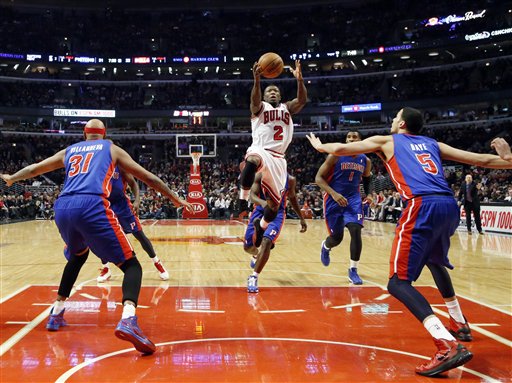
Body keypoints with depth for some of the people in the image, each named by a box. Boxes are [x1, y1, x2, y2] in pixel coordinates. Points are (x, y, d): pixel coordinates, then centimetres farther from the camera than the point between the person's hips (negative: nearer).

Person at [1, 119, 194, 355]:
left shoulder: (68, 151, 31)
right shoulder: (112, 149, 22)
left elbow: (33, 169, 43)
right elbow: (148, 178, 23)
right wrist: (175, 199, 32)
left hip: (62, 208, 5)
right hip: (92, 206, -5)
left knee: (77, 255, 35)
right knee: (131, 265, -1)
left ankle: (56, 313, 34)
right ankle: (128, 320, -28)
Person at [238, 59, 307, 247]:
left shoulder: (288, 107, 20)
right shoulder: (259, 107, 10)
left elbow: (302, 100, -1)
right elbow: (255, 100, -15)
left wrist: (300, 80, -20)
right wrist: (257, 80, -35)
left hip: (278, 159, 4)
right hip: (260, 150, -4)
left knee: (276, 201, 4)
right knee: (253, 161, -43)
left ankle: (261, 225, 33)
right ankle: (243, 200, -32)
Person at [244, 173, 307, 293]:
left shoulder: (290, 180, -6)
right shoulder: (260, 176, -10)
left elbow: (292, 198, 11)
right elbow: (252, 195, -17)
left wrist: (302, 218, 14)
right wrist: (262, 202, -40)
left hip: (277, 214, -1)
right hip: (260, 211, 1)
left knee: (266, 242, -24)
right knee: (248, 246, 7)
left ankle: (253, 277, -16)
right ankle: (256, 255, 46)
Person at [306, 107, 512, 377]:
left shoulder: (385, 141, 19)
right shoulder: (432, 144, 28)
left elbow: (340, 149, 18)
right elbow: (482, 160, 26)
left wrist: (318, 145, 39)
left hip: (423, 206, -6)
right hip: (450, 206, 7)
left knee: (398, 282, -6)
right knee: (434, 260, 35)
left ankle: (449, 345, -24)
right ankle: (459, 325, 42)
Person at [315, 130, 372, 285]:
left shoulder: (365, 161, 2)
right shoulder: (335, 156, -11)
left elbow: (367, 178, 23)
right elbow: (318, 177, -12)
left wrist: (368, 194, 8)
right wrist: (333, 193, -25)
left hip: (353, 199, 3)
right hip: (334, 198, -2)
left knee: (356, 231, -17)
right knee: (337, 237, 2)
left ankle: (353, 270, -3)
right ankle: (325, 246, 42)